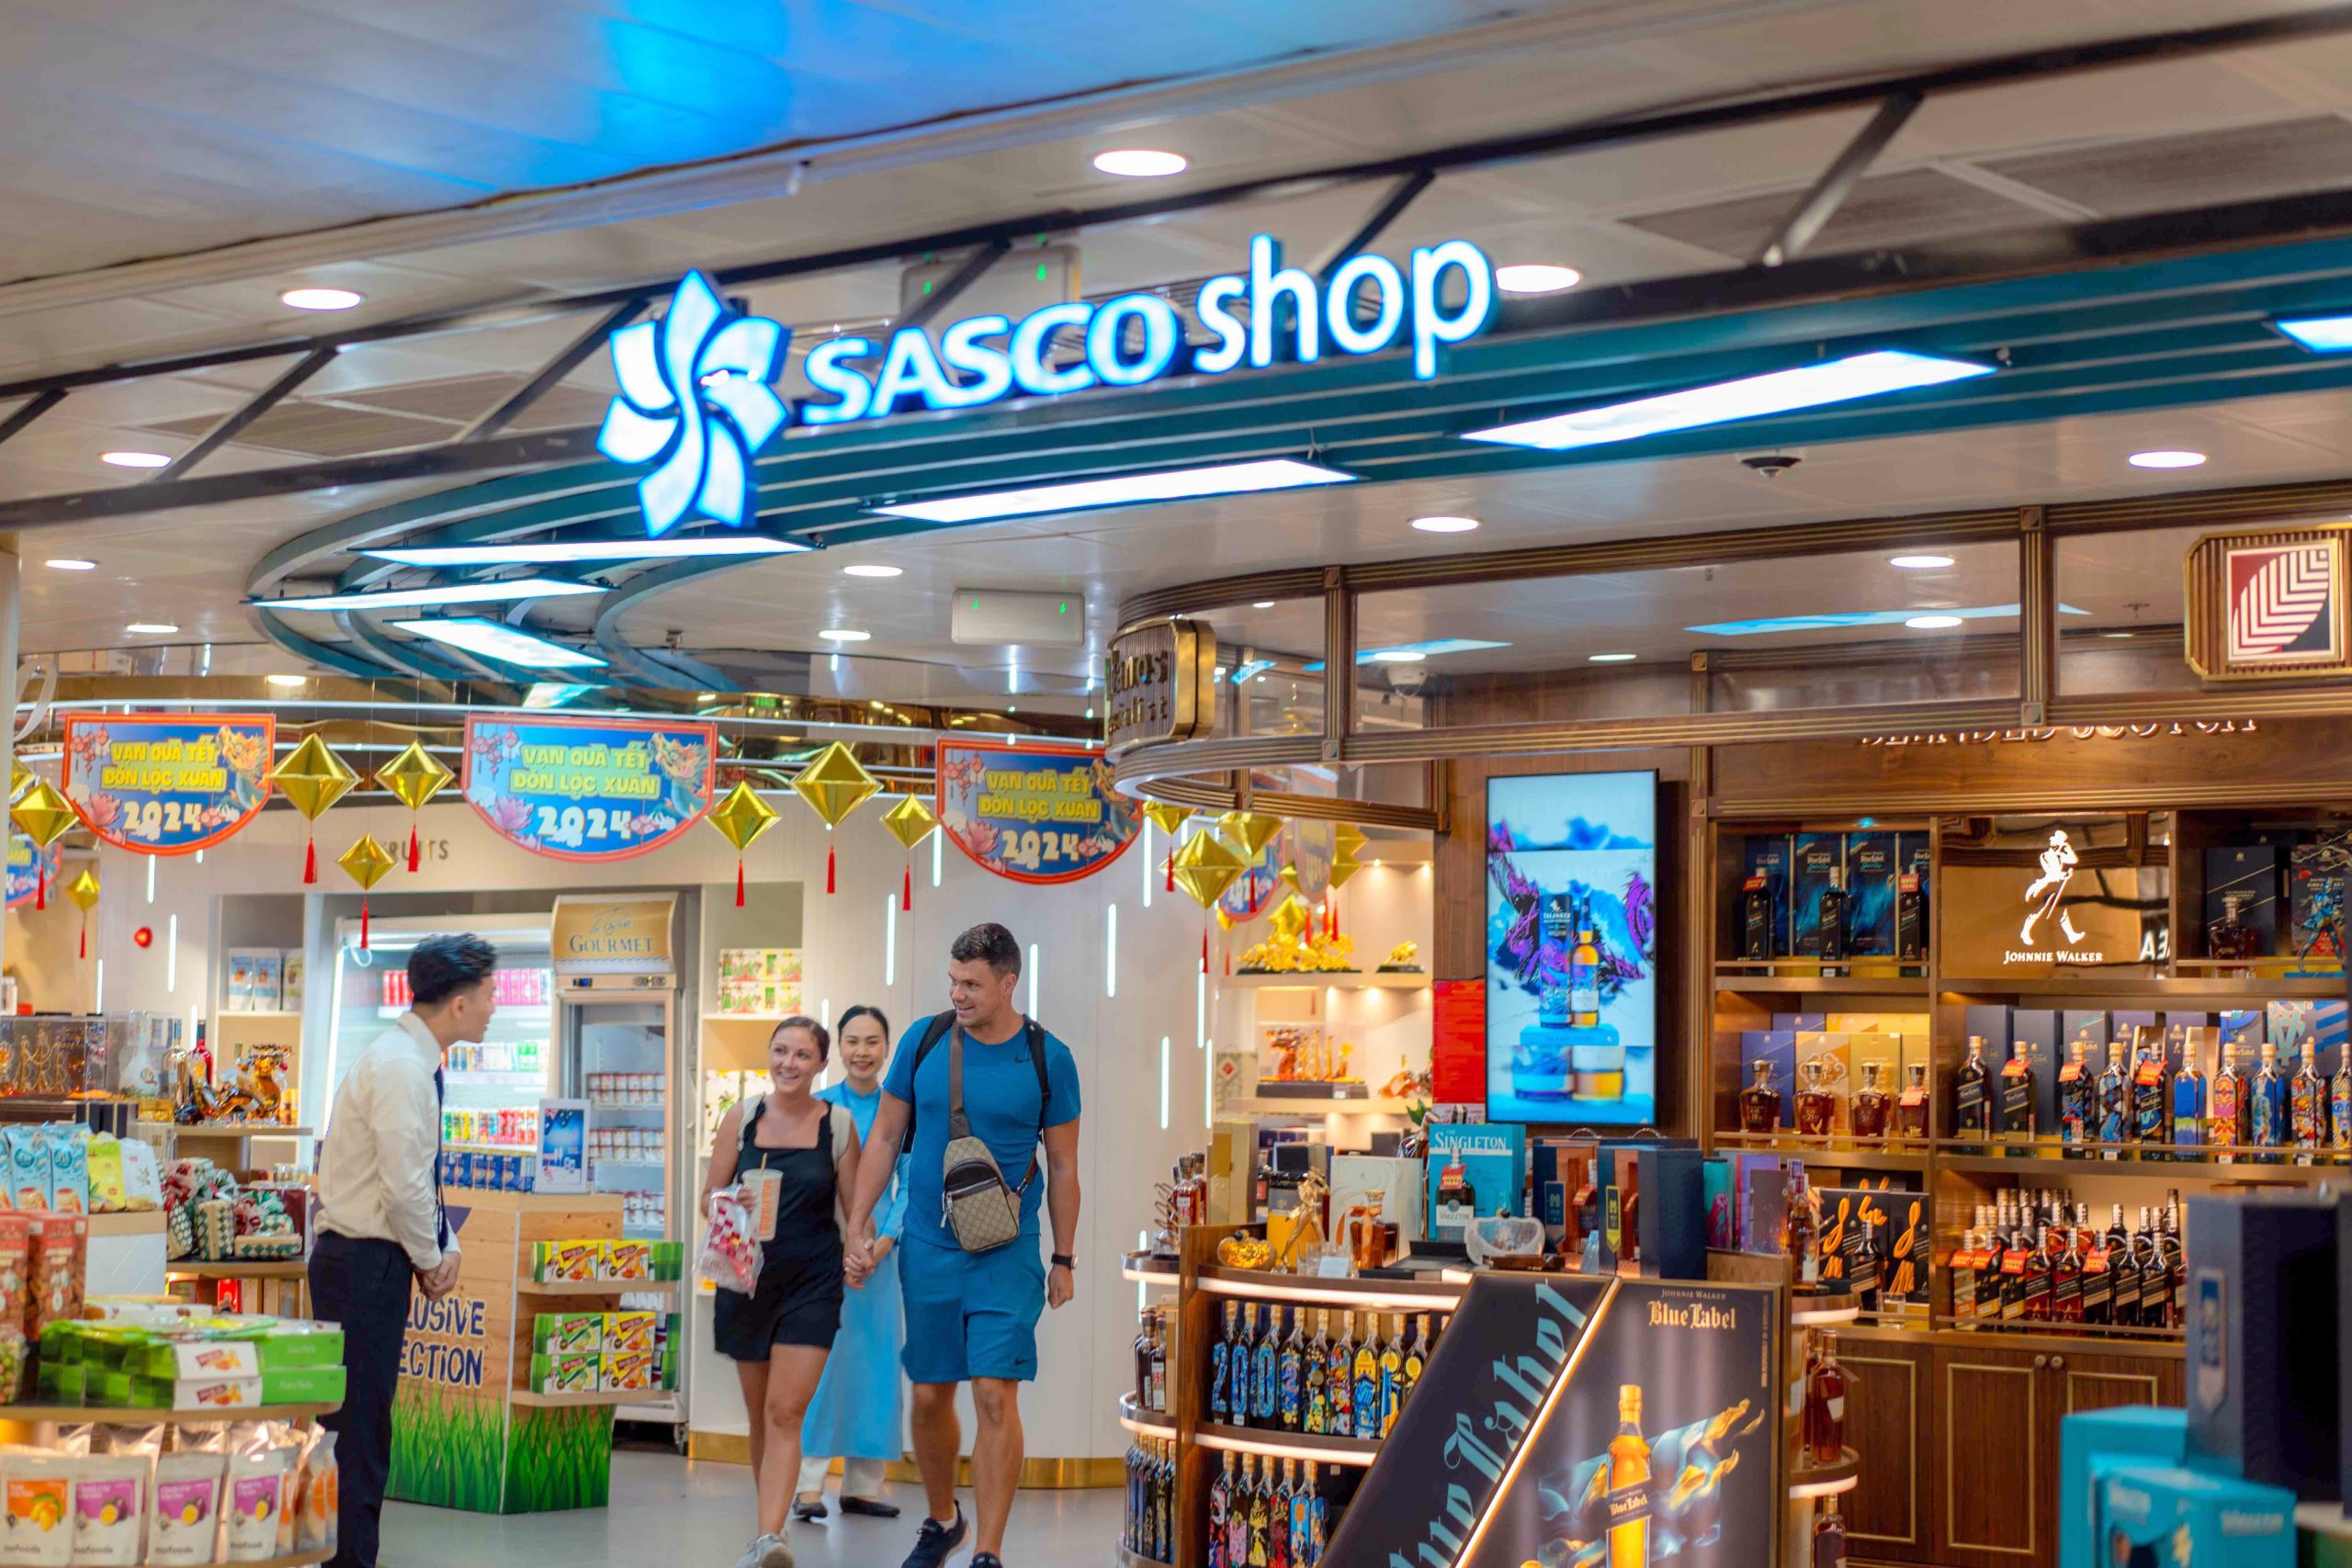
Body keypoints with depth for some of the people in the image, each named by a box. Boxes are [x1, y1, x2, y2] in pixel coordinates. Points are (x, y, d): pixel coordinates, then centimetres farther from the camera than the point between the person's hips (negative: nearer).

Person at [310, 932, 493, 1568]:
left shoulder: (415, 1061, 12)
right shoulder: (399, 1066, -19)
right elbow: (404, 1186, -22)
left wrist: (447, 1245, 9)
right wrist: (429, 1258, -8)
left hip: (373, 1261, 10)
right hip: (364, 1263, -10)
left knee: (364, 1422, 14)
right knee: (359, 1426, -6)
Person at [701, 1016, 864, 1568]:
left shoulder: (838, 1124, 0)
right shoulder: (742, 1117, 3)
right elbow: (710, 1197, 7)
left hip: (812, 1280, -2)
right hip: (748, 1275, 2)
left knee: (785, 1413, -14)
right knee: (760, 1413, 12)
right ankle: (772, 1517, 27)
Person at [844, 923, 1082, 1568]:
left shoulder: (1048, 1059, -4)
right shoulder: (924, 1041, 0)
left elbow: (1063, 1166, 4)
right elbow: (885, 1138, 8)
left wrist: (1064, 1260, 5)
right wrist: (858, 1225, 3)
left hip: (1007, 1255, -2)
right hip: (927, 1248, 2)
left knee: (995, 1398, -10)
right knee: (929, 1398, 9)